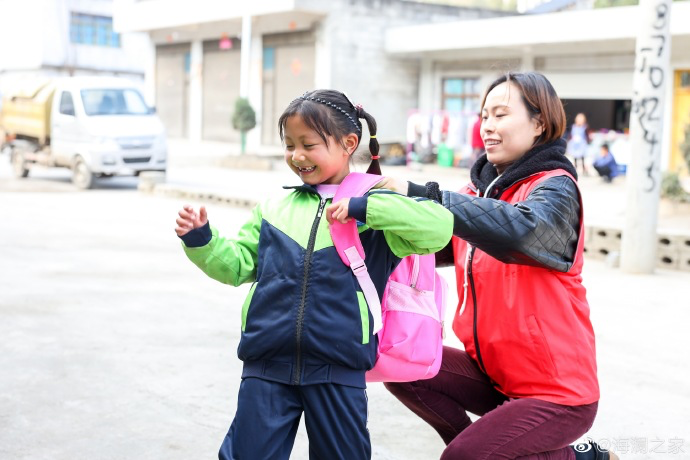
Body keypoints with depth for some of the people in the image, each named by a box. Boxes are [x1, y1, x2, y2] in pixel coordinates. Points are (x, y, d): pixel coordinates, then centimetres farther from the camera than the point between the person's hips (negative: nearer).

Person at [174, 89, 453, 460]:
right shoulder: (274, 209, 10)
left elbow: (440, 228, -15)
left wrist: (362, 208, -20)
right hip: (267, 365, 3)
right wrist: (200, 239, -4)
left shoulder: (375, 208, -1)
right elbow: (236, 265, 13)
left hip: (338, 372, -2)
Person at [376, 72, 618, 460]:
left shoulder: (555, 187, -14)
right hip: (492, 372, 7)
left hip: (557, 390, -6)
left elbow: (520, 230, -36)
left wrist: (425, 195, -36)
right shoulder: (481, 189, 8)